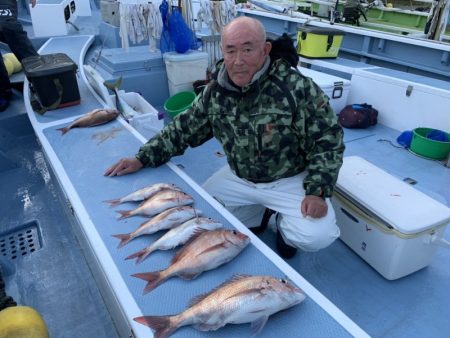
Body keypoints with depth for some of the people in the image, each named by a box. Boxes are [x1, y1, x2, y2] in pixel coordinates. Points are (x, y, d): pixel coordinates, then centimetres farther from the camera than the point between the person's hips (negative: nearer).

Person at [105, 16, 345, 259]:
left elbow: (327, 141, -16)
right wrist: (142, 159, -6)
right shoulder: (214, 92, -7)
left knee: (316, 236, -24)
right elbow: (183, 130, 2)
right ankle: (255, 214, 23)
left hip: (291, 179, -4)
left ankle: (284, 223, 12)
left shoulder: (297, 88, -22)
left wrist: (317, 191, -26)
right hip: (239, 178, 5)